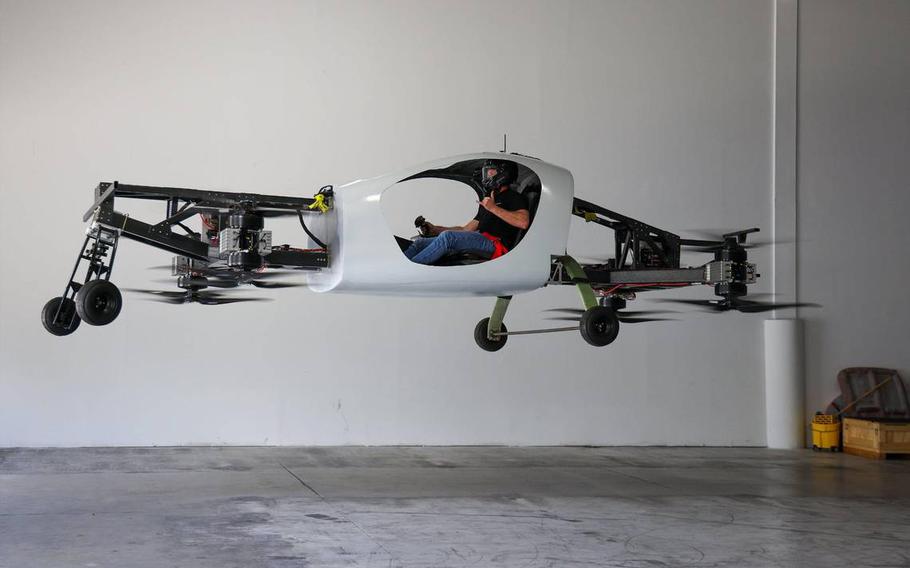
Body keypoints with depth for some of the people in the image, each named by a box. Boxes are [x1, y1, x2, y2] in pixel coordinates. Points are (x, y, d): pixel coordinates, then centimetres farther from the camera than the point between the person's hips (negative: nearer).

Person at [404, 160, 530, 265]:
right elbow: (466, 229, 30)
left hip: (496, 245, -9)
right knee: (420, 242, -1)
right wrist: (435, 229, 21)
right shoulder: (488, 200, 34)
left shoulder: (513, 197, 6)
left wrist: (494, 208, -13)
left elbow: (523, 222, -16)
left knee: (447, 237, -31)